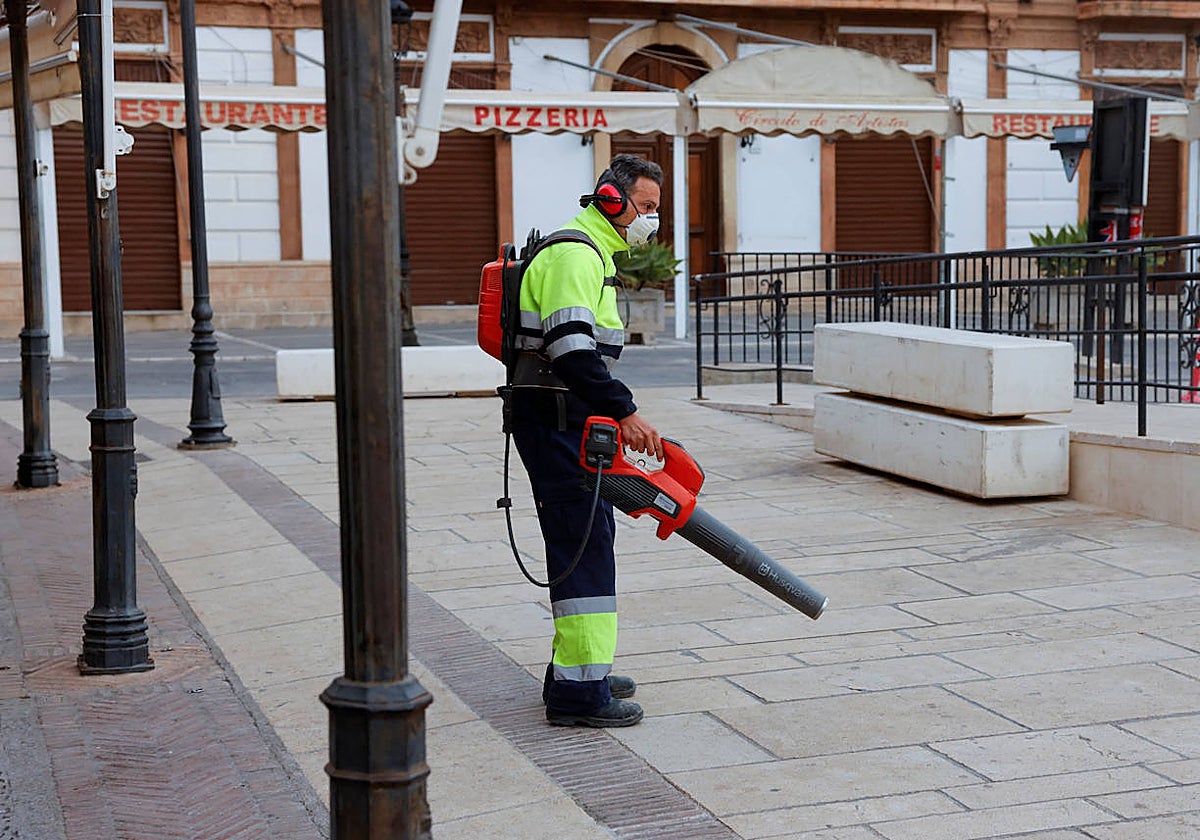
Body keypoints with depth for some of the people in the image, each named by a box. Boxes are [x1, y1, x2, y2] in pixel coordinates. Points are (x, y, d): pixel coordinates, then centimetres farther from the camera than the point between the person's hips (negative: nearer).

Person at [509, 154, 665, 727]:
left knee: (587, 538, 15)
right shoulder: (573, 257, -14)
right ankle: (579, 691, -10)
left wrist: (613, 419, 23)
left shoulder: (591, 255, 22)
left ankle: (573, 670, 23)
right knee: (583, 541, -11)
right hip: (554, 417, -11)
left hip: (571, 421, 11)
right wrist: (625, 412, -28)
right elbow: (571, 348, -26)